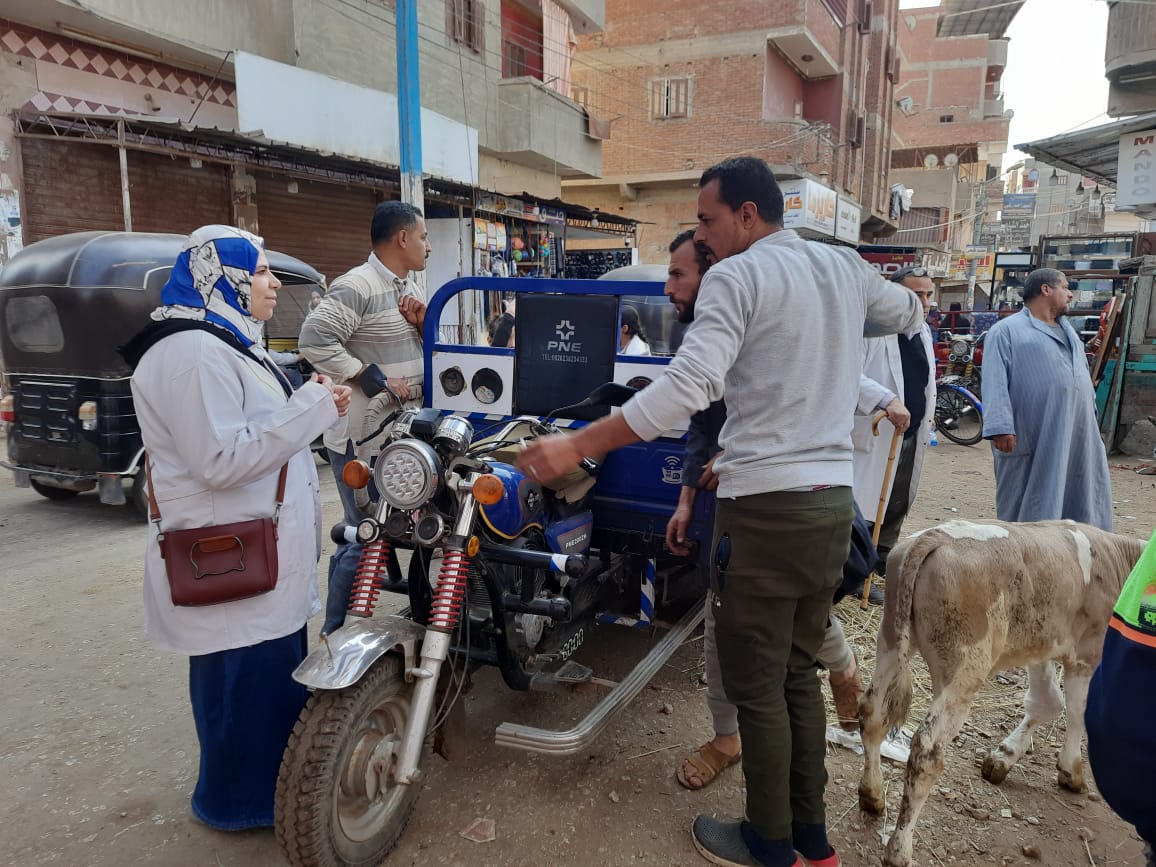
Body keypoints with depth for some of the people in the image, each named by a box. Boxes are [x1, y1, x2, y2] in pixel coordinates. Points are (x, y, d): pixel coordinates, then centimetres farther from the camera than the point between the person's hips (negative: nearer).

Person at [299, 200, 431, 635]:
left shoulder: (409, 288, 15)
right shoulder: (356, 287, -15)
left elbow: (428, 351, 21)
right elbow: (314, 340, -24)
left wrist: (422, 323, 0)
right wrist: (374, 379, -22)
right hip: (364, 438, -9)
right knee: (365, 538, -4)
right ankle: (334, 634, 11)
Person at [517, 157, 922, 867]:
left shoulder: (736, 276, -10)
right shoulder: (846, 267, 12)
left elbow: (687, 387, -23)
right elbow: (911, 313, 32)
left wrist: (576, 447, -21)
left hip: (766, 506, -8)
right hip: (834, 500, 8)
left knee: (757, 686, 7)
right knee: (799, 674, 20)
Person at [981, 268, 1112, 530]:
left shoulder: (1068, 331, 22)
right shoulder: (1007, 330, -4)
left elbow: (1082, 378, 27)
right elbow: (995, 383, -13)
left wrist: (1092, 421, 22)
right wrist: (1001, 427, -23)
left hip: (1079, 438, 8)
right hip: (1031, 438, -7)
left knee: (1081, 504, 10)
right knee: (1026, 509, 1)